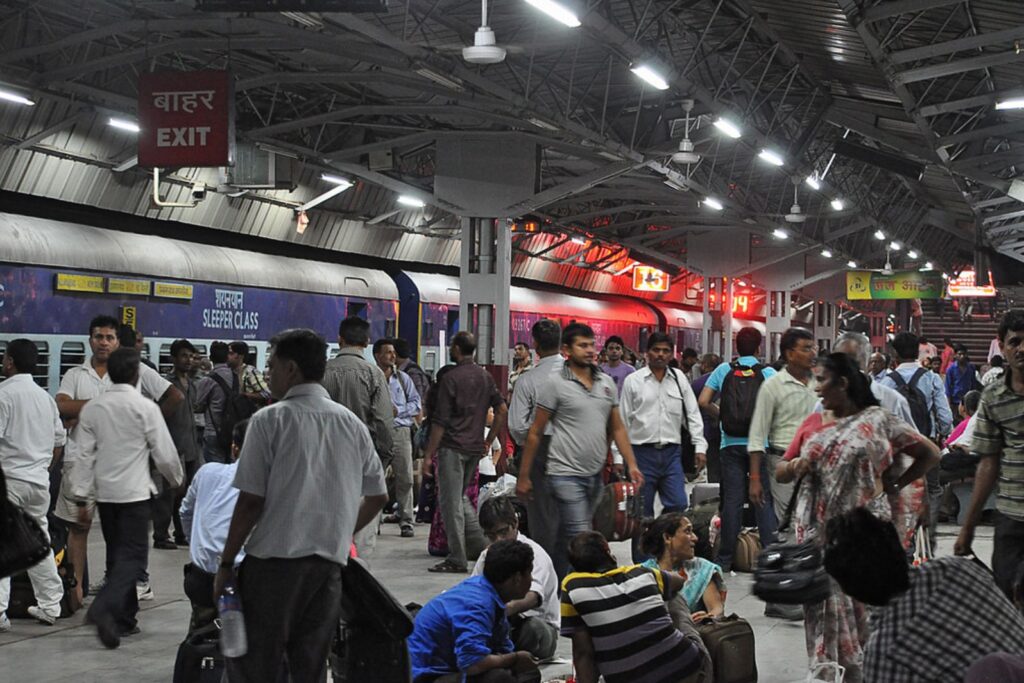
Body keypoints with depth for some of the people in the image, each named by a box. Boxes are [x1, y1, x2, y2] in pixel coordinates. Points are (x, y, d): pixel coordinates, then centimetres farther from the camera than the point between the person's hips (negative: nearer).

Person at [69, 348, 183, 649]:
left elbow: (85, 455, 2)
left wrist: (81, 497, 7)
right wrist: (177, 480, 12)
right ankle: (103, 608, -24)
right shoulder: (145, 407, -10)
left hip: (105, 492, 5)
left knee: (117, 554, 15)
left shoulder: (91, 408, 3)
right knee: (133, 556, -4)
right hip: (135, 492, -5)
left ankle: (124, 618, 21)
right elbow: (164, 453, -7)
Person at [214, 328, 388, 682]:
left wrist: (225, 564, -1)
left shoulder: (270, 420, -5)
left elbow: (250, 501, -9)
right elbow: (378, 496, 15)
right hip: (330, 561, 5)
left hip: (274, 559, -5)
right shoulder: (353, 424, 9)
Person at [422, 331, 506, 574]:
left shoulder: (451, 378, -10)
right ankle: (479, 544, 14)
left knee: (451, 502, -2)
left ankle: (456, 560, 0)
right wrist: (488, 441, 17)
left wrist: (428, 455, -9)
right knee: (461, 498, 22)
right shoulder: (485, 377, 10)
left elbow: (440, 421, -13)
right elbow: (502, 411, 10)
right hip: (475, 448, 7)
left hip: (452, 447, -7)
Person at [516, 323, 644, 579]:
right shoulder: (556, 384, -6)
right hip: (566, 474, -6)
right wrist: (523, 477, -4)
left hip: (595, 475, 6)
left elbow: (617, 428, 16)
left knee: (565, 540, 15)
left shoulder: (607, 382, 11)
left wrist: (631, 464, 5)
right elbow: (535, 433, -4)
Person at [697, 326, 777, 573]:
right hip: (760, 443, -1)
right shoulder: (768, 373, 0)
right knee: (764, 499, 3)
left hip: (731, 444, 1)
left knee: (732, 499, 4)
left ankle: (725, 559, 7)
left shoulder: (724, 370, 4)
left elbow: (703, 401, 1)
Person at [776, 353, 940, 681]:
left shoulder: (878, 420, 1)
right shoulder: (813, 423, 12)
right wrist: (796, 465, -9)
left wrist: (894, 485, 2)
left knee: (864, 599, -2)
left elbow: (930, 454, 5)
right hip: (819, 529, 3)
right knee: (824, 599, 2)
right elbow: (780, 472, 12)